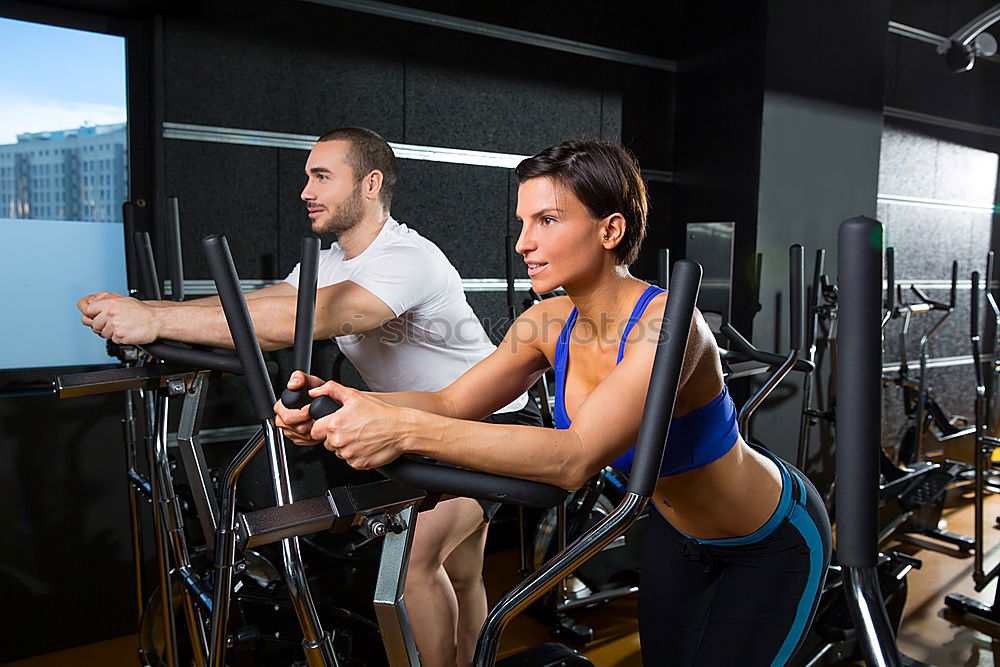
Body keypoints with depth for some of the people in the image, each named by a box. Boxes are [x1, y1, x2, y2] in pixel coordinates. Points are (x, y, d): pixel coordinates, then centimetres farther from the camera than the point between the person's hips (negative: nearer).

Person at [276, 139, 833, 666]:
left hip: (774, 541, -6)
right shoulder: (551, 324, -14)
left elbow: (577, 456, -48)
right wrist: (342, 400, -34)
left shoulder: (667, 323, -37)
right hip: (679, 529, 6)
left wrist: (405, 429, -53)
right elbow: (451, 402, -16)